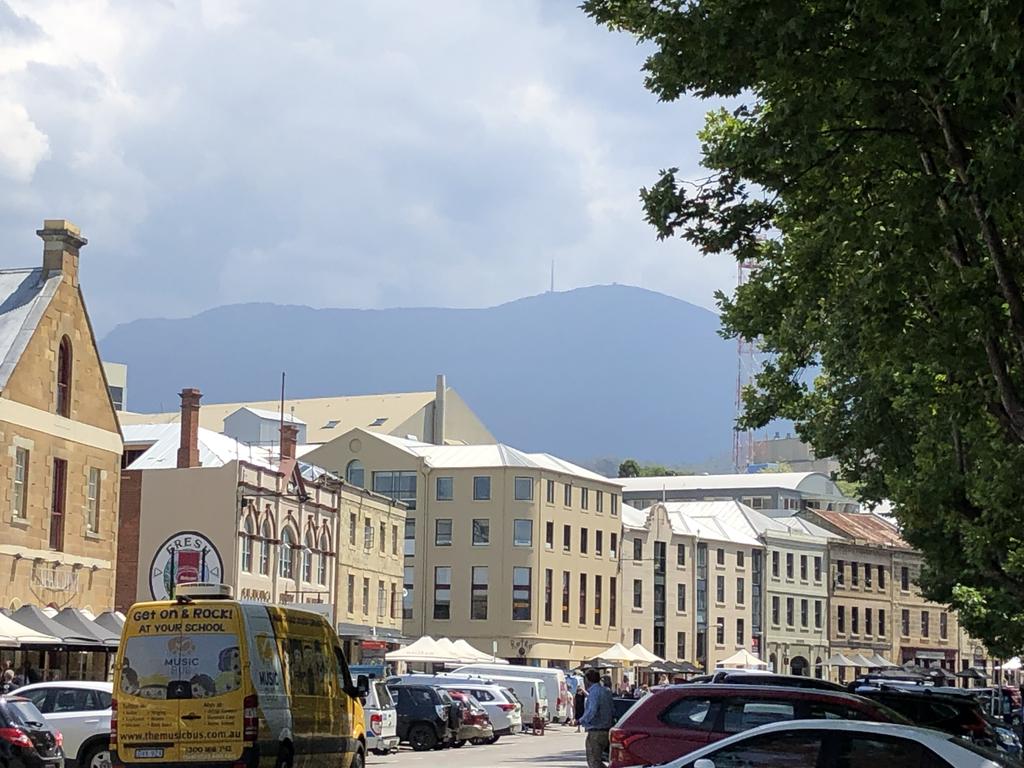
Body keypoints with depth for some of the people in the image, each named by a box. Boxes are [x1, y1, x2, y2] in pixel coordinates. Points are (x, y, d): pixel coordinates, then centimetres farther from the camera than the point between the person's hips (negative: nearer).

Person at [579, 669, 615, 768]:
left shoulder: (594, 692, -15)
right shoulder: (606, 691, 13)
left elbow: (592, 711, -26)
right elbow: (613, 712, 15)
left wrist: (582, 720, -12)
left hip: (595, 731, -9)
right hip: (606, 729, 9)